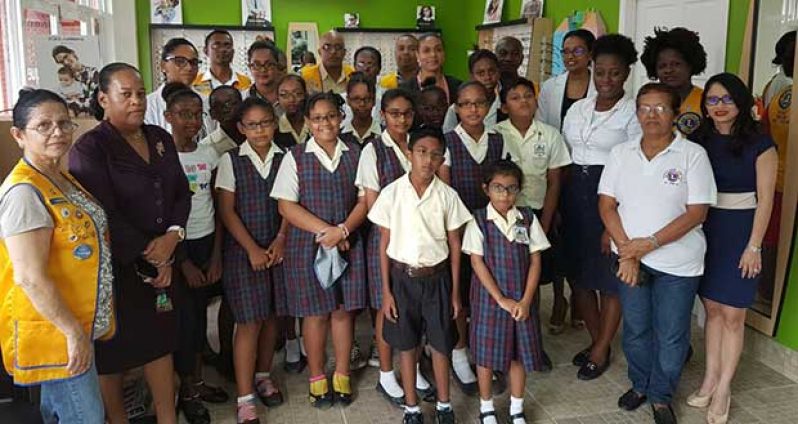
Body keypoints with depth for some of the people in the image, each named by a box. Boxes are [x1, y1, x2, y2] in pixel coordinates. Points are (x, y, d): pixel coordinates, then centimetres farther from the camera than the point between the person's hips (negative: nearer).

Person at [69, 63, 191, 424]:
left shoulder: (161, 139, 7)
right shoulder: (89, 148, -12)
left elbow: (181, 193, 6)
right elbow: (104, 215, -18)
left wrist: (172, 236, -12)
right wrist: (150, 257, -13)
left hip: (160, 261, 5)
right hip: (113, 267, -5)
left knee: (160, 339, 12)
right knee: (112, 351, 9)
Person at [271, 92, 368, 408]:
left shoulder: (354, 155, 6)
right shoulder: (296, 157, -1)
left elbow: (365, 199, 2)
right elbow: (286, 205, -6)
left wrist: (342, 230, -14)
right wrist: (325, 230, -14)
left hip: (348, 244, 2)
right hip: (307, 245, -2)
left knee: (343, 309, 8)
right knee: (315, 312, 6)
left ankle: (342, 376, 25)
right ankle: (317, 378, 23)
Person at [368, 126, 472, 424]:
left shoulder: (447, 196, -7)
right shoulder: (391, 193, -9)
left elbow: (454, 245, 1)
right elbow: (384, 244, -3)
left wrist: (455, 291, 1)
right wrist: (386, 291, -3)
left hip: (436, 277, 1)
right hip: (403, 277, 0)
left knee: (440, 343, 12)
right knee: (406, 344, 12)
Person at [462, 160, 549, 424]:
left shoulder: (527, 219, -1)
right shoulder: (479, 221, -8)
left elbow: (535, 260, 0)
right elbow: (477, 262, -9)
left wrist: (526, 300, -8)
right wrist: (501, 299, -13)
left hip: (522, 299, 2)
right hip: (489, 297, -2)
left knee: (520, 352, 11)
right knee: (486, 352, 8)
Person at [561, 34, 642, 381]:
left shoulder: (633, 113, -7)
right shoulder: (577, 109, 10)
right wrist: (559, 205, 6)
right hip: (575, 195, 6)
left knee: (610, 277, 6)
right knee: (579, 273, 13)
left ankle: (601, 351, 22)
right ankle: (596, 339, 32)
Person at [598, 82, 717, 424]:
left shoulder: (693, 154, -8)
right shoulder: (621, 153, 2)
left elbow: (697, 212, -12)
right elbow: (607, 204, 0)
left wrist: (650, 243, -19)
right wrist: (626, 250, -11)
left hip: (678, 262, -2)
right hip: (630, 258, 3)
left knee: (671, 335, 9)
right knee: (635, 328, 16)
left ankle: (661, 397, 30)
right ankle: (640, 384, 38)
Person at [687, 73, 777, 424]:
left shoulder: (759, 144, -7)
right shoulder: (698, 140, 4)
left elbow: (765, 198, -7)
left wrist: (753, 246, -10)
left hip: (740, 232, -3)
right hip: (705, 230, 4)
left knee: (733, 314, 2)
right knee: (712, 308, 12)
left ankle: (723, 389, 12)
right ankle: (710, 378, 23)